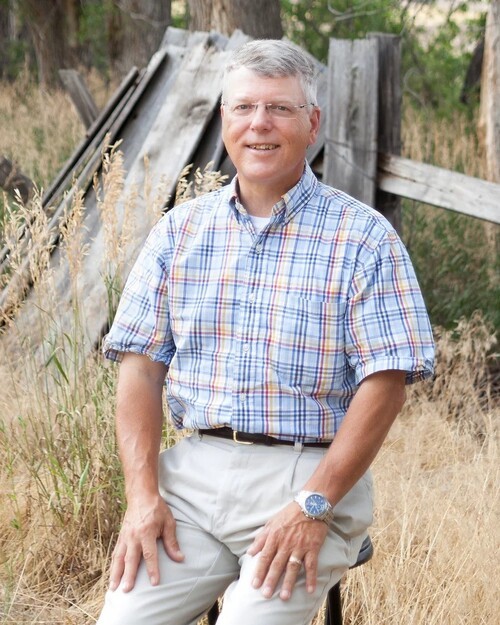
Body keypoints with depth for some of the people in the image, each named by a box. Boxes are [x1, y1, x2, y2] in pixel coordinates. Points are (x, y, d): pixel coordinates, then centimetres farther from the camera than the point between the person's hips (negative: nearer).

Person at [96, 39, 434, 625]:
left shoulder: (362, 238, -1)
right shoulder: (180, 230, 10)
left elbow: (384, 383, -7)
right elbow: (141, 363, 7)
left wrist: (312, 506, -16)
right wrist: (143, 495, -6)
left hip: (309, 475, -3)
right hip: (193, 470, 3)